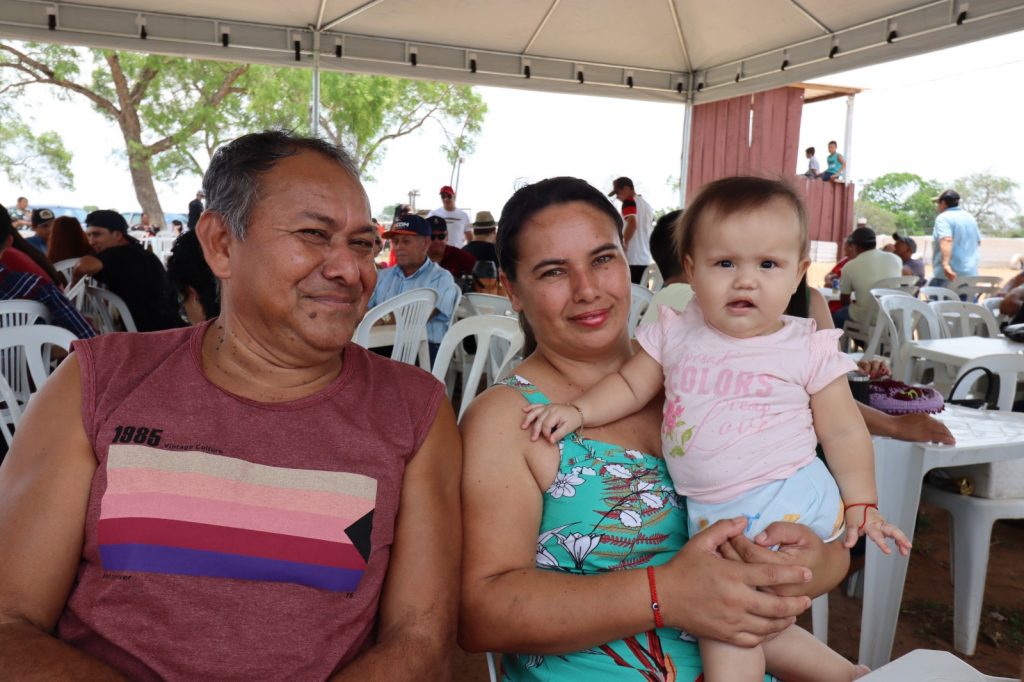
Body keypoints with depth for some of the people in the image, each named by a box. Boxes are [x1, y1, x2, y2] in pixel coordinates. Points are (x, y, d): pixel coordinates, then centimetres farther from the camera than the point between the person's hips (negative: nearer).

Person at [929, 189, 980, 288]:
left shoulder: (943, 218, -8)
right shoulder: (970, 217, 17)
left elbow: (946, 240, -25)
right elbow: (978, 241, 28)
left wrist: (945, 264, -36)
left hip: (947, 276, -8)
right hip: (970, 274, 8)